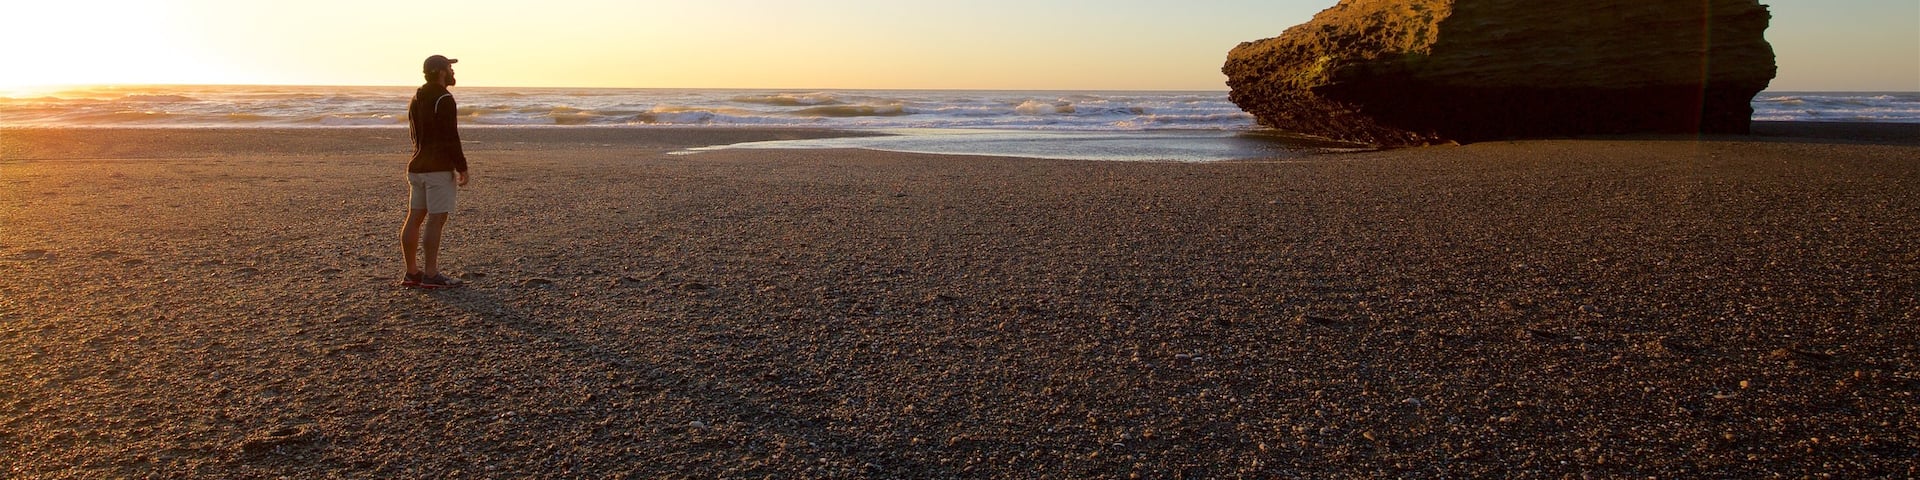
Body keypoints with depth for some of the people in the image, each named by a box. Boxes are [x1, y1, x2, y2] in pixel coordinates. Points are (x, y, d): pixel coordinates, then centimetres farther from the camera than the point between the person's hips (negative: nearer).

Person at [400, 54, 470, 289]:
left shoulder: (416, 99, 14)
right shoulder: (444, 99, -13)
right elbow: (451, 138, -19)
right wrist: (462, 167, -13)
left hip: (417, 166, 9)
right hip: (439, 169, -9)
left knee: (414, 218, 9)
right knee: (436, 220, -7)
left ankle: (412, 272, 15)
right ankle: (431, 275, -7)